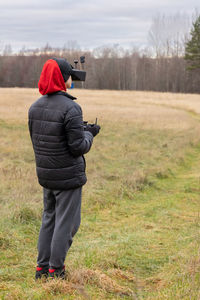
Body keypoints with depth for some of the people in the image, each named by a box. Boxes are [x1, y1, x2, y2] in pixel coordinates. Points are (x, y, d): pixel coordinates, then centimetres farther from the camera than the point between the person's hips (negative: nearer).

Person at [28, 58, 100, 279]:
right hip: (68, 175, -7)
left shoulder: (35, 107, 3)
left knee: (49, 219, 19)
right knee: (66, 223, 5)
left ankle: (42, 267, 25)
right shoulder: (70, 108, -20)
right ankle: (55, 270, 13)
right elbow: (78, 147, -20)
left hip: (45, 174, 7)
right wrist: (89, 134, 2)